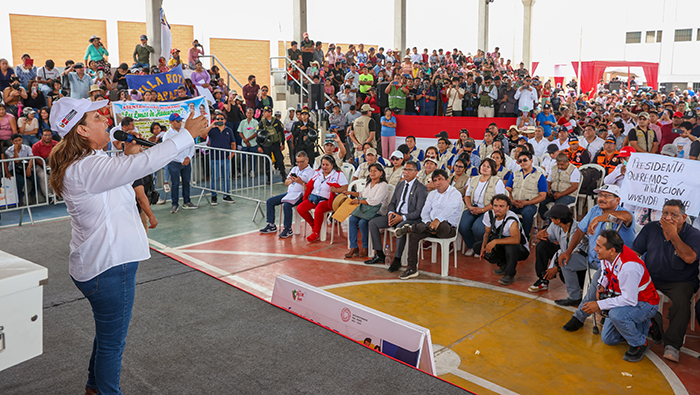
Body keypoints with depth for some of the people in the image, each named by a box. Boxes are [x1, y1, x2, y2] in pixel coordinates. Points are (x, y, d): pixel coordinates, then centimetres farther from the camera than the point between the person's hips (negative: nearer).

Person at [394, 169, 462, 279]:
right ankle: (412, 269, -21)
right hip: (431, 224, 6)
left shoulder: (455, 194, -1)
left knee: (440, 225, -42)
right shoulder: (432, 194, 21)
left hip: (448, 228, -6)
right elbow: (425, 211, 12)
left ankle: (410, 228, -31)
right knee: (414, 234, -22)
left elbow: (449, 209, -21)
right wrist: (428, 223, -12)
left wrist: (438, 220, -40)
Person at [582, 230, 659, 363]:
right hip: (622, 300, 8)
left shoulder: (628, 267, -37)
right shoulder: (606, 256, -11)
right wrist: (602, 286, -5)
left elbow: (629, 300, -34)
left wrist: (599, 305, -31)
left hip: (644, 303, -8)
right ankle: (643, 325, 26)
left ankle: (639, 344, -11)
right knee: (607, 339, 10)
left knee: (616, 314, -39)